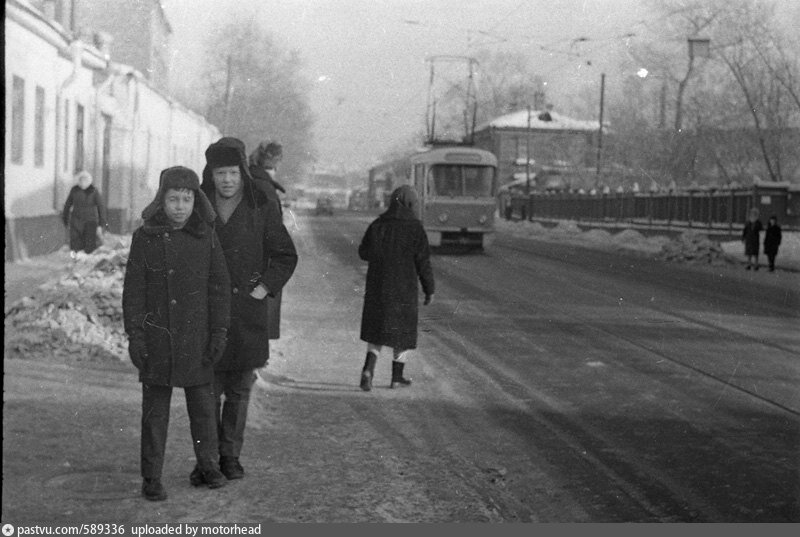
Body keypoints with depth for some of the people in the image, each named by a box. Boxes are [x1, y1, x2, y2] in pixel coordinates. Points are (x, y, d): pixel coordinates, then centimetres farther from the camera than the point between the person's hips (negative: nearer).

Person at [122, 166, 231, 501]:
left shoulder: (206, 238, -1)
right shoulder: (145, 238, -3)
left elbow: (219, 286, 2)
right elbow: (133, 289, -1)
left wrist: (219, 332, -2)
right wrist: (134, 334, -6)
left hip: (196, 336, 1)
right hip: (156, 336, -1)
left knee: (202, 401, 8)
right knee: (155, 407, 3)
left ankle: (207, 465, 27)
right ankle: (151, 477, 11)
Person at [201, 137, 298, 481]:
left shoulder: (262, 208, -1)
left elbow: (286, 256, 6)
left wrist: (262, 290, -2)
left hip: (247, 311, 0)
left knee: (239, 390, 6)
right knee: (208, 390, -2)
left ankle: (230, 456, 18)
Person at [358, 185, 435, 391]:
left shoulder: (377, 225, -1)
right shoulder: (414, 228, -11)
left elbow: (364, 252, 10)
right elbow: (423, 262, -10)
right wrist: (429, 290, -1)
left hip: (377, 286, 3)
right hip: (404, 289, -3)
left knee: (377, 329, 14)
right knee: (403, 330, 13)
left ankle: (368, 369, -7)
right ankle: (397, 376, 20)